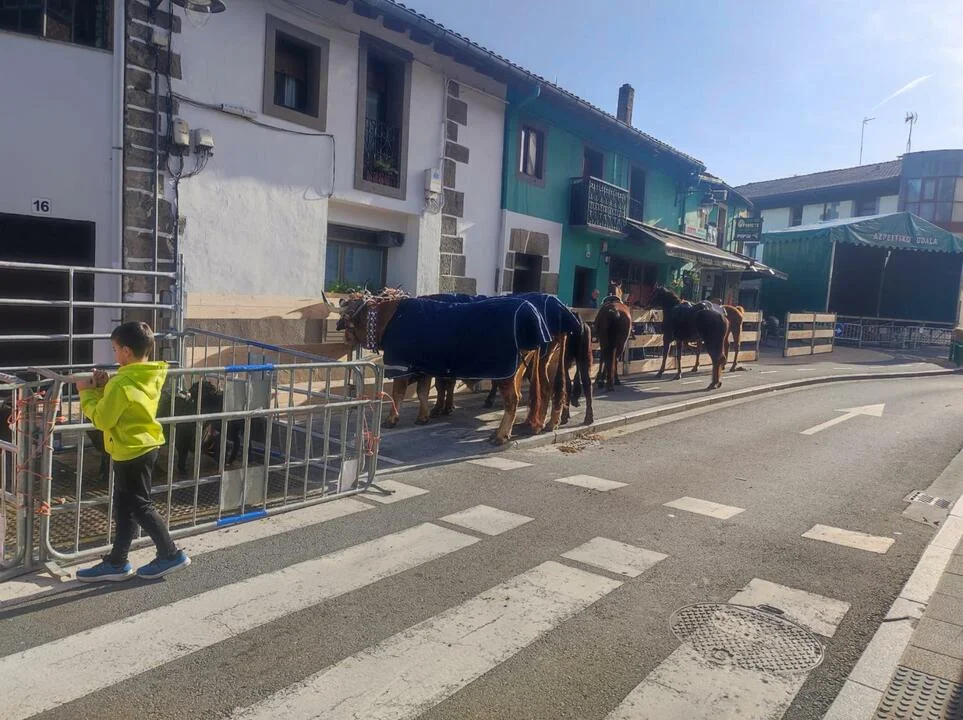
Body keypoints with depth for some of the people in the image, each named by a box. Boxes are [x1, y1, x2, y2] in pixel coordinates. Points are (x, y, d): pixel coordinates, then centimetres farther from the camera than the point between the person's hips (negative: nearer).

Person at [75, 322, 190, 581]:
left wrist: (87, 393, -6)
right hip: (143, 447, 10)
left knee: (139, 506, 3)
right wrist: (103, 388, 1)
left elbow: (102, 419, -17)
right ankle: (116, 562, 26)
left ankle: (171, 554, 12)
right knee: (124, 507, 16)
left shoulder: (122, 383, -24)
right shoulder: (150, 376, 4)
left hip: (132, 452, -10)